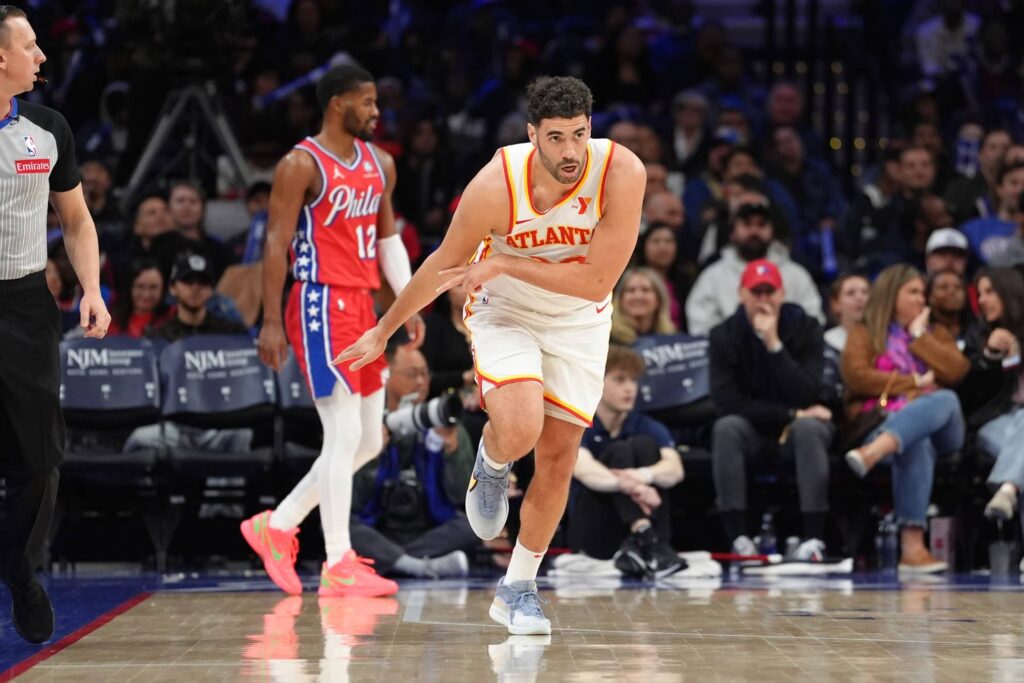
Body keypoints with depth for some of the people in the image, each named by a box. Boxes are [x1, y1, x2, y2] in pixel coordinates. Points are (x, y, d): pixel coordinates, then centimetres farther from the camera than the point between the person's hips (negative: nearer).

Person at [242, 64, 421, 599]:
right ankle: (338, 565, -6)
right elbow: (276, 244, -11)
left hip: (361, 306, 9)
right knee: (345, 436, -11)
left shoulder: (379, 164, 14)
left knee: (368, 442, 10)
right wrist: (272, 322, -15)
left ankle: (277, 526, 21)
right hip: (321, 305, -9)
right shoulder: (301, 165, -9)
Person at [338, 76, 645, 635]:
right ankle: (490, 469, 10)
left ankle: (517, 590, 23)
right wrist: (384, 331, 0)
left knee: (558, 459, 5)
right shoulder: (496, 184, -27)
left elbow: (596, 281, -27)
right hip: (504, 314, -2)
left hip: (578, 322, 2)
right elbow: (445, 264, -10)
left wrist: (505, 264, -29)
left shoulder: (621, 173, -27)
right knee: (519, 429, -28)